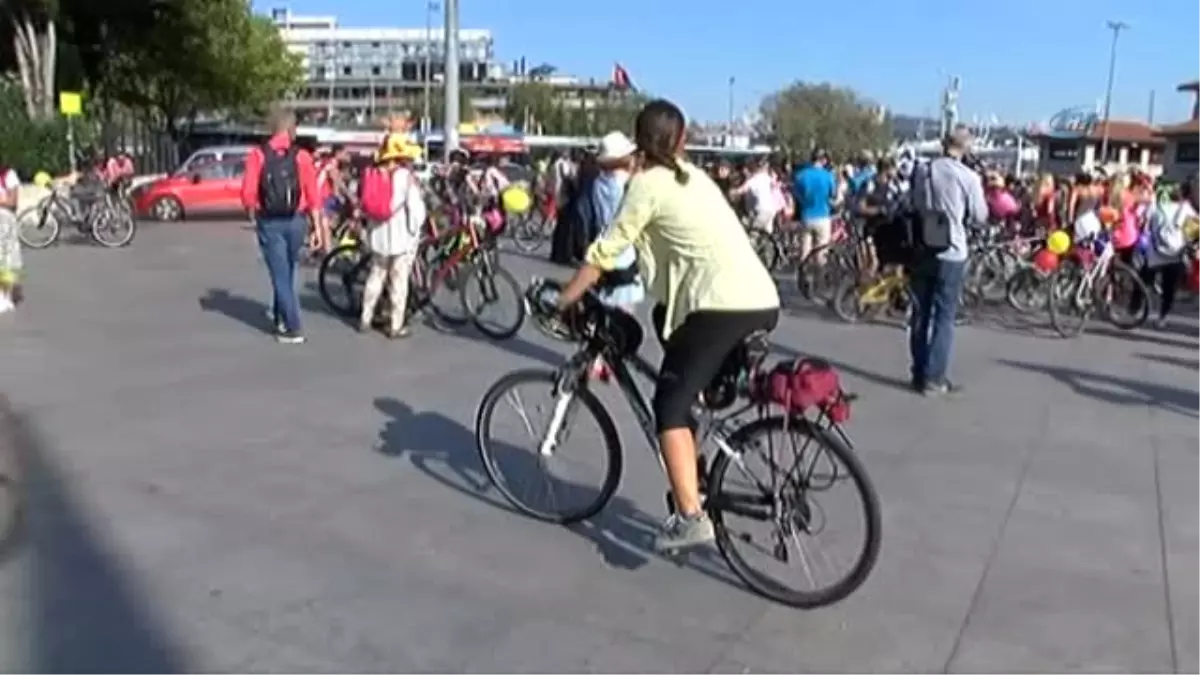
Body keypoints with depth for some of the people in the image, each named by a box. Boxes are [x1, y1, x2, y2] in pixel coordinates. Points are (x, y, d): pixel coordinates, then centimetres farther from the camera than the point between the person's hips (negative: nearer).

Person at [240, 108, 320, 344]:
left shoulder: (258, 154, -5)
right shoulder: (301, 155, -5)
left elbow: (248, 193, -8)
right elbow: (313, 194, -7)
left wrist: (253, 216, 11)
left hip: (269, 222, -1)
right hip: (295, 221, 1)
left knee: (280, 274, 4)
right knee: (287, 273, 21)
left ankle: (292, 328, 0)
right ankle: (280, 317, 32)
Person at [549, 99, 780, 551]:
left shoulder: (647, 183, 0)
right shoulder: (693, 176, 23)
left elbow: (604, 253, 0)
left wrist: (561, 301, 9)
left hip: (721, 306, -8)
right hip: (763, 303, 9)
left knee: (670, 404, -2)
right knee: (710, 395, 26)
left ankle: (690, 517, -8)